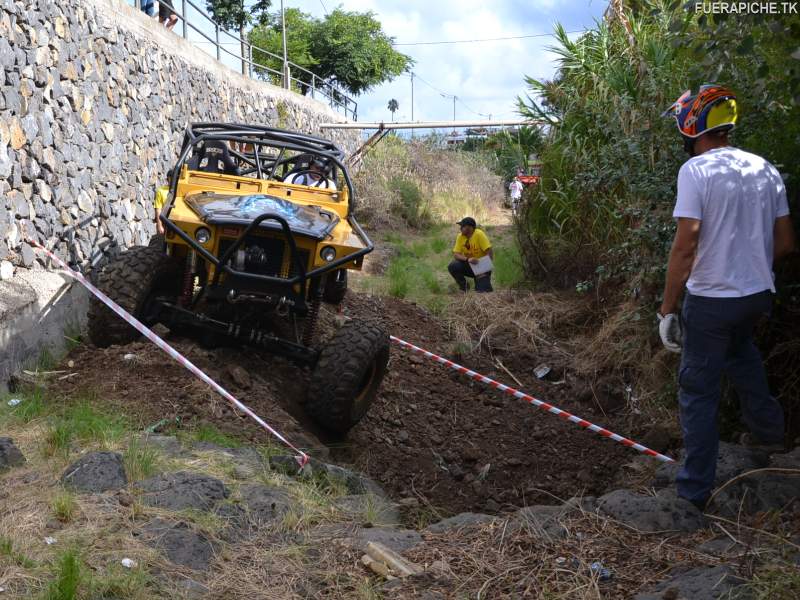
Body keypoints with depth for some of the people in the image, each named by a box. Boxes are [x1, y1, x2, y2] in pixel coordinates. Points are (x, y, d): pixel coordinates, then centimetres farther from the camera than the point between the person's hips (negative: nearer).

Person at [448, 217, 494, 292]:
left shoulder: (479, 234, -18)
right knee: (452, 267, -23)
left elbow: (490, 253, -21)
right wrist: (467, 259, -31)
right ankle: (464, 286, 1)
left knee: (482, 291, -25)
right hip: (469, 265, 5)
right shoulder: (460, 237, -6)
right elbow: (456, 255, -12)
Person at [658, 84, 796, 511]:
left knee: (698, 392, 3)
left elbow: (685, 246, -21)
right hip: (759, 293, 7)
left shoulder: (697, 170, -15)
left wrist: (667, 309, -14)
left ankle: (694, 492, 10)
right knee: (740, 348, 35)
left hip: (711, 299, -6)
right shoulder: (765, 169, 3)